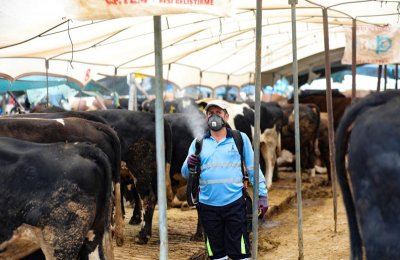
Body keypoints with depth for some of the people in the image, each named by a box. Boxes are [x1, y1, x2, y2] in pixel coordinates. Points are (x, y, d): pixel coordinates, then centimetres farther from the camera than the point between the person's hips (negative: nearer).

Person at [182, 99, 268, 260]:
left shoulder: (240, 139, 4)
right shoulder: (198, 143, 10)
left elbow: (253, 169, 6)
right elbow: (185, 173, 7)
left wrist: (262, 195, -1)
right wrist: (189, 164, -16)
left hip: (234, 204, -2)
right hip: (208, 206, 3)